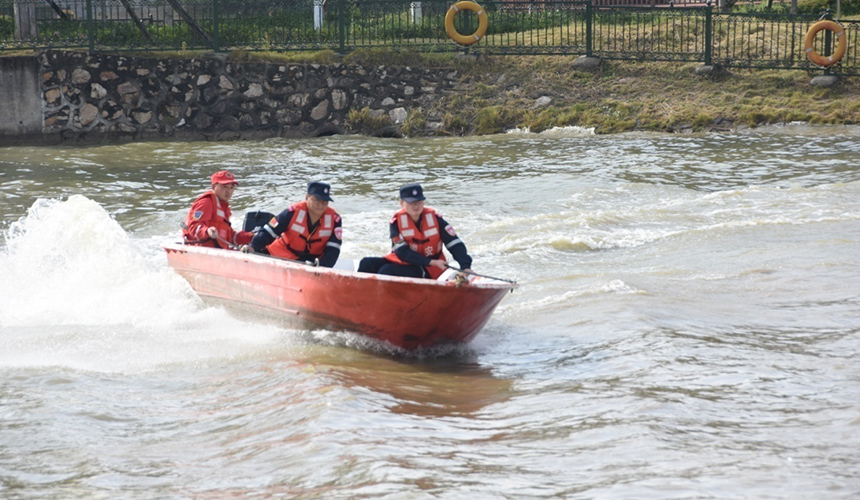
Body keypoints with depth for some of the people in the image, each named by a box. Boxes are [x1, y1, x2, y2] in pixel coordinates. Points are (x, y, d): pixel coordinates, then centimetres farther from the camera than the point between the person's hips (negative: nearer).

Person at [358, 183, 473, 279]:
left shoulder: (434, 218, -9)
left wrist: (465, 267, -22)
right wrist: (431, 262, -22)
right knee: (367, 264, -15)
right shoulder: (396, 222, -7)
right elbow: (402, 252, -13)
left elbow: (455, 244, -8)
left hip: (429, 272, -3)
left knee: (386, 271, -28)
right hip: (404, 262, 4)